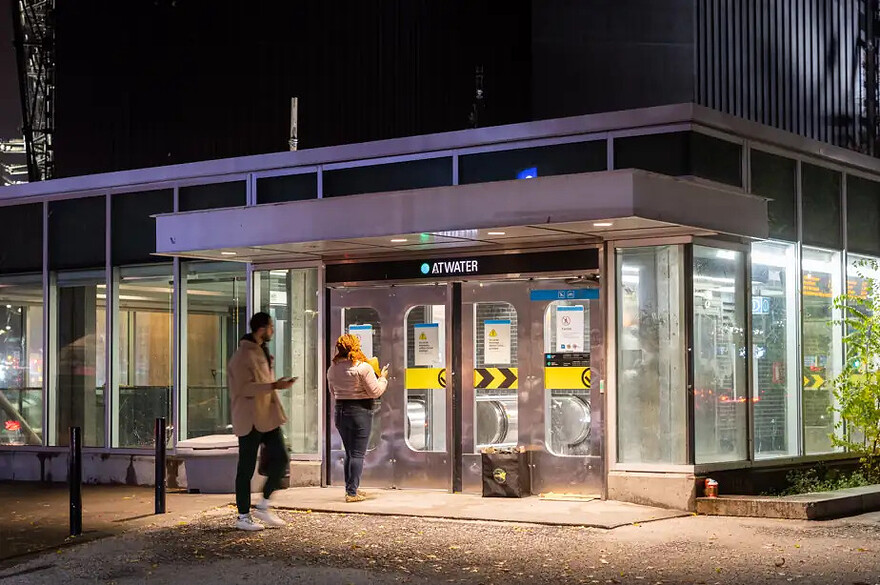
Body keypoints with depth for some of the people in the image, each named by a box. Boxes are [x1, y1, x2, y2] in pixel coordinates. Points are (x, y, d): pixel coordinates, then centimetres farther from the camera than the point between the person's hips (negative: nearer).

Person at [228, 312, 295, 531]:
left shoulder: (261, 351, 15)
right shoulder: (243, 355, -15)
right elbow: (244, 388, -23)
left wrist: (277, 384, 14)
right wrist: (274, 385, -25)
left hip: (267, 416, 9)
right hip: (250, 420, -9)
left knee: (280, 458, 4)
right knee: (246, 468, 0)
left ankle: (263, 507, 15)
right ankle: (243, 516, 9)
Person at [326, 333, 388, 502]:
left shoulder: (332, 369, 4)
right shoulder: (363, 367, -14)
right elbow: (375, 392, -11)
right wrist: (382, 378, 5)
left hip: (340, 411, 6)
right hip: (360, 412, -6)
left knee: (349, 453, 16)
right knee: (358, 454, -1)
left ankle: (350, 489, 20)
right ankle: (352, 492, -3)